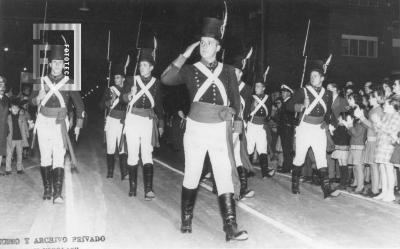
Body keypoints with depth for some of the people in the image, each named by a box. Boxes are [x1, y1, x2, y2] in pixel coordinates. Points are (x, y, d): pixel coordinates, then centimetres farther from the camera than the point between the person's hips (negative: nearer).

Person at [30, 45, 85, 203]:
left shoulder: (69, 82, 2)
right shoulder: (42, 81, 6)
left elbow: (79, 105, 5)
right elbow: (33, 100, 4)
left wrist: (78, 125, 0)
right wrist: (40, 96, -19)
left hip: (60, 123, -2)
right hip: (43, 122, 2)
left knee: (59, 158, -11)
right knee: (45, 157, 6)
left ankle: (58, 193, -15)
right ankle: (47, 189, 18)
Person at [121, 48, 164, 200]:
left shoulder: (156, 82, 8)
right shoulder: (132, 80, 4)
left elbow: (159, 105, 14)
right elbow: (123, 98, -7)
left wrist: (161, 124, 13)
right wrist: (130, 94, -29)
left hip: (148, 121, 0)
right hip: (133, 119, 0)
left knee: (147, 155, -7)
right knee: (132, 154, 3)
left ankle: (148, 189, -12)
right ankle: (132, 187, 11)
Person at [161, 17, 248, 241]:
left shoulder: (228, 71, 7)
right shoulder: (190, 70, 2)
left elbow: (236, 100, 12)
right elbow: (166, 79, -14)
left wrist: (236, 119, -1)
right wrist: (185, 55, -12)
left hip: (220, 130, 0)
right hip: (196, 128, 0)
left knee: (225, 176, -6)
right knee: (192, 176, 10)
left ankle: (231, 227, -3)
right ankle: (187, 219, 27)